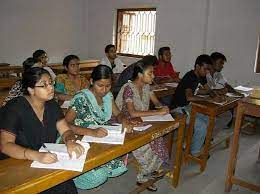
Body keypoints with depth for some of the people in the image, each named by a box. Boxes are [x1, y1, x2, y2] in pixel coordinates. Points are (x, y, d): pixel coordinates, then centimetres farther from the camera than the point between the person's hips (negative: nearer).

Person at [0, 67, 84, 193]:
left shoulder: (51, 104, 3)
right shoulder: (15, 108, -13)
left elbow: (65, 131, 2)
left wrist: (70, 142, -23)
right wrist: (36, 156, -35)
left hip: (48, 162, 5)